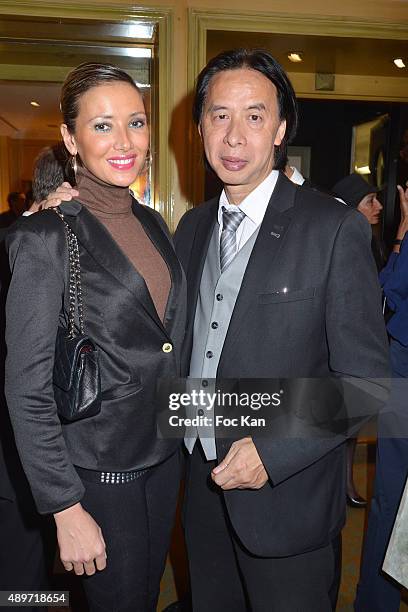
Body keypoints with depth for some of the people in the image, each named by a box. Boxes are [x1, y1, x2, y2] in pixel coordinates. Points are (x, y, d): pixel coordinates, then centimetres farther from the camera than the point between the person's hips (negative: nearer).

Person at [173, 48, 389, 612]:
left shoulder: (335, 228, -14)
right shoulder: (192, 227, 4)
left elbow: (366, 377, -13)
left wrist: (274, 452, -20)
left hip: (287, 494, -5)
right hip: (203, 481, 5)